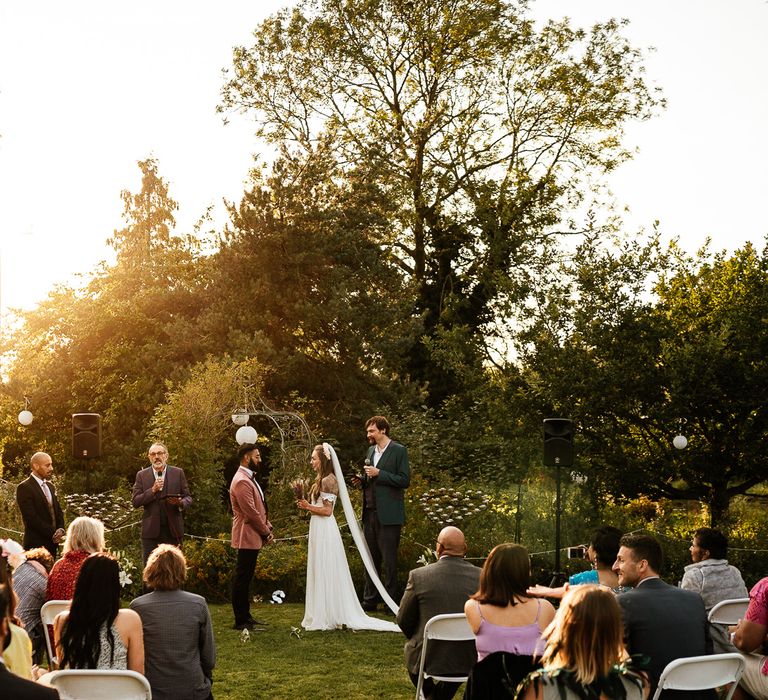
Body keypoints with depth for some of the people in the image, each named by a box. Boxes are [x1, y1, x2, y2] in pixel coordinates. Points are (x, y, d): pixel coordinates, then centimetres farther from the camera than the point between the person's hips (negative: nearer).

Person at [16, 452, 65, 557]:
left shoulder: (50, 486, 16)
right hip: (36, 544, -7)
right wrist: (52, 533, -14)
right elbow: (31, 517, -16)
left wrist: (60, 529, -1)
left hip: (52, 543, 7)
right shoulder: (24, 488, -9)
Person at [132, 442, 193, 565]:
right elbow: (135, 502, -1)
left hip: (173, 530, 0)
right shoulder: (141, 475, 6)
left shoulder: (178, 473, 6)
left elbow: (188, 497, 7)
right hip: (151, 530, 0)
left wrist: (181, 503, -16)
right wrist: (153, 490, -15)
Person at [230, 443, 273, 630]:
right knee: (242, 578, -4)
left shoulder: (249, 478, 15)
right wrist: (266, 532, -12)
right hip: (247, 537, -10)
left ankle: (245, 616, 22)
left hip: (253, 537, 10)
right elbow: (251, 512, -21)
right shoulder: (241, 481, -18)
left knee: (245, 578, 15)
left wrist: (268, 527, 9)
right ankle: (240, 621, 0)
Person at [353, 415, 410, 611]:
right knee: (371, 559, 11)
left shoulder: (399, 451, -6)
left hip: (388, 514, -7)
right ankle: (370, 600, 18)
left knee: (389, 561, -2)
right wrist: (362, 480, 5)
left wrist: (378, 473, -17)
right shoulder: (371, 450, 16)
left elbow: (405, 481, -12)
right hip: (370, 512, 7)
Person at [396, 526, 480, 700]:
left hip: (428, 659, -2)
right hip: (470, 661, 2)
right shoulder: (482, 577, -11)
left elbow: (404, 620, -3)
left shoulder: (418, 576, -15)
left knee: (410, 649, 32)